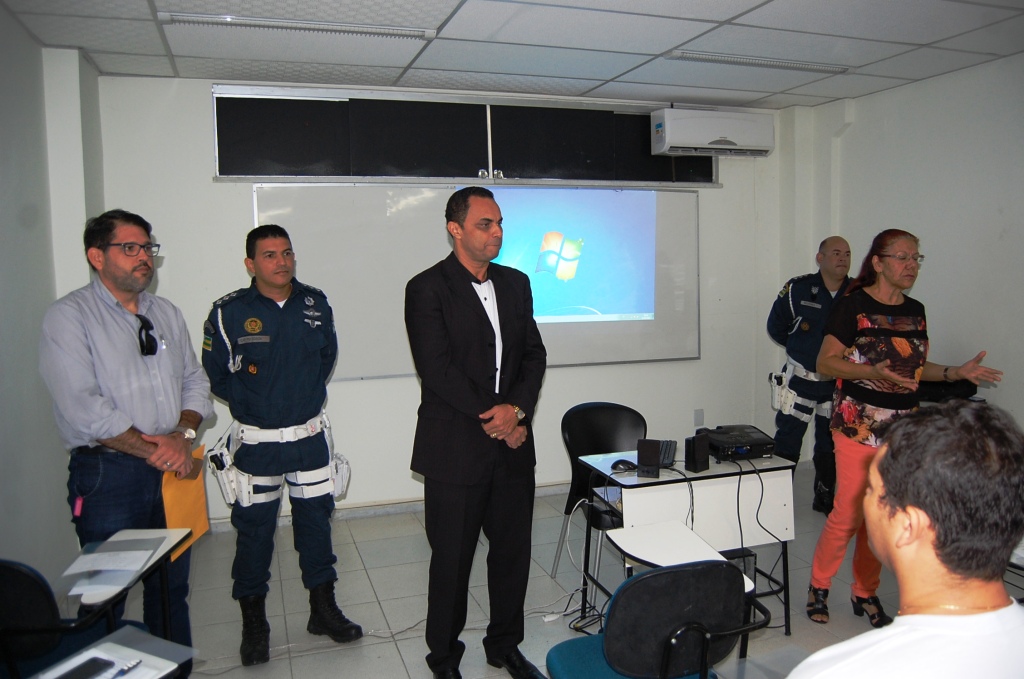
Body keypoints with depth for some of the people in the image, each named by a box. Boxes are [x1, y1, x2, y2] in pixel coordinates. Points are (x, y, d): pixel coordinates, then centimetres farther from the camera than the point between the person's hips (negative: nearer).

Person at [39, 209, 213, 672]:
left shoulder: (166, 313, 13)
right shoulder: (68, 317, -7)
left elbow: (195, 382, 11)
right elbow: (82, 409, -16)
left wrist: (182, 435, -8)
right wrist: (153, 450, -13)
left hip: (173, 469, 5)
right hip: (108, 474, -5)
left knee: (172, 587, 14)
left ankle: (177, 669, 29)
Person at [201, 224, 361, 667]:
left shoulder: (315, 304, 0)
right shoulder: (229, 313, -10)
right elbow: (216, 375, -2)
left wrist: (308, 392, 7)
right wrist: (254, 402, 0)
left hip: (311, 436, 3)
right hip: (256, 442, -3)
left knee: (315, 520, 12)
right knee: (254, 528, 7)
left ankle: (324, 609, 28)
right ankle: (254, 625, 24)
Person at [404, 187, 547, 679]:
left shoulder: (516, 284, 11)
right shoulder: (427, 289, -8)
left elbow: (534, 355, 8)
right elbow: (438, 370, -15)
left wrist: (516, 409, -8)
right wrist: (492, 417, -13)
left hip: (512, 444, 5)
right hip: (455, 449, -5)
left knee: (513, 550, 14)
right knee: (452, 558, 8)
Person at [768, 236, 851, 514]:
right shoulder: (798, 289, -12)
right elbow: (776, 327, 2)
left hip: (838, 380, 3)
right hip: (800, 377, -3)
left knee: (830, 442, 14)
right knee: (787, 441, -3)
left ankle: (824, 498, 29)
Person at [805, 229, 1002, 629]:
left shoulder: (915, 311, 11)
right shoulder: (853, 306, -9)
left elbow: (914, 367, 20)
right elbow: (825, 362, -11)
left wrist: (958, 372, 4)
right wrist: (873, 372, -25)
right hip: (859, 427, -6)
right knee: (849, 514, -5)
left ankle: (865, 593, 26)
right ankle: (818, 586, 15)